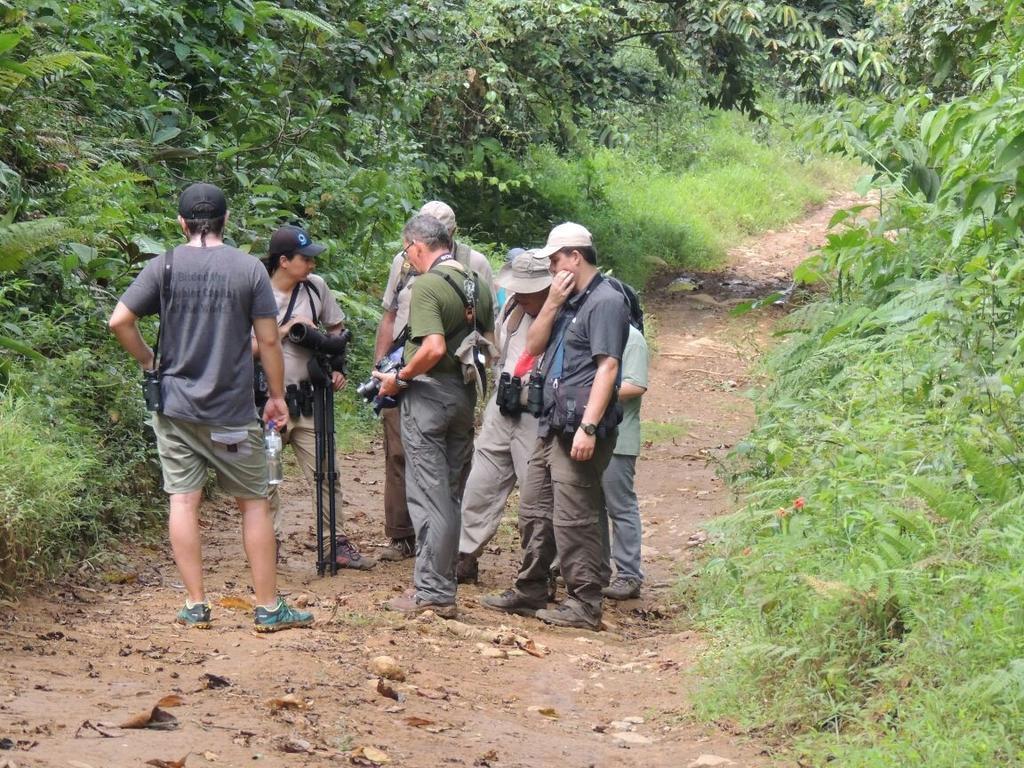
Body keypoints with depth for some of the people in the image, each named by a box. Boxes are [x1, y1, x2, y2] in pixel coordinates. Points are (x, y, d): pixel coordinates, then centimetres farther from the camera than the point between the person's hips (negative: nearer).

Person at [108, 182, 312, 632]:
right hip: (232, 410, -1)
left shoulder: (164, 267, -1)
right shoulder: (249, 270, -4)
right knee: (253, 502, 7)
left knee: (183, 501, 5)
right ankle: (268, 608, 9)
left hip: (175, 405, 1)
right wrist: (277, 396, 6)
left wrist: (148, 361, 10)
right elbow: (268, 340, -4)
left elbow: (119, 321, -6)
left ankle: (195, 607, 7)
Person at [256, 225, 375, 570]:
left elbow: (336, 328, 17)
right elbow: (247, 349, -12)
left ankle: (337, 543, 11)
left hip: (307, 399, 4)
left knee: (326, 474, 4)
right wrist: (285, 330, -17)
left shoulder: (316, 287, 3)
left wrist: (336, 367, 4)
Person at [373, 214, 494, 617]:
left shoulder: (427, 286, -15)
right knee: (450, 491, 15)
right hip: (465, 394, 8)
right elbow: (492, 340, 15)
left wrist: (400, 378, -14)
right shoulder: (477, 284, 10)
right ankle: (444, 580, 20)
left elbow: (433, 347, -25)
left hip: (429, 392, -8)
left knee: (427, 493, -4)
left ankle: (432, 592, -3)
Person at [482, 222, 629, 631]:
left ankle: (584, 604, -2)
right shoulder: (570, 302, 18)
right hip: (552, 425, 10)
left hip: (579, 430, -10)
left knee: (573, 518, -8)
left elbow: (607, 368, -19)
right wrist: (552, 303, 1)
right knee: (535, 511, 15)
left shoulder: (605, 302, -11)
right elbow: (533, 346, 16)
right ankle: (529, 592, 25)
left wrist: (588, 427, -25)